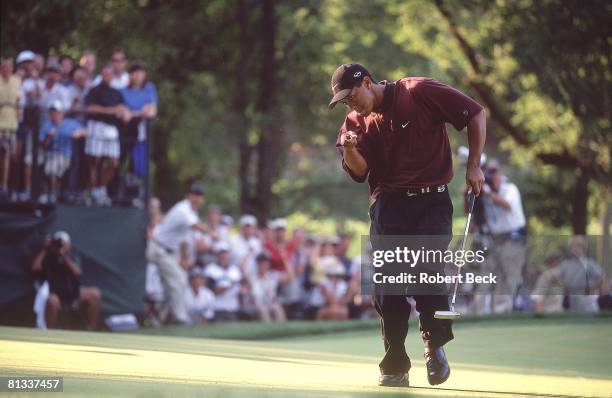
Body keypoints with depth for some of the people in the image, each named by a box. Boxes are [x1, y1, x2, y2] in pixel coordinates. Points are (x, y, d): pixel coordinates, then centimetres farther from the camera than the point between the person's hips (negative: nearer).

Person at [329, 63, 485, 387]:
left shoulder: (420, 93, -4)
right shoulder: (357, 122, 9)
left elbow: (475, 113, -1)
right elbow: (359, 172, 0)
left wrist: (474, 166, -4)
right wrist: (350, 150, -21)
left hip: (432, 202, -4)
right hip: (388, 204, 4)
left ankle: (435, 343, 3)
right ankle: (395, 367, 7)